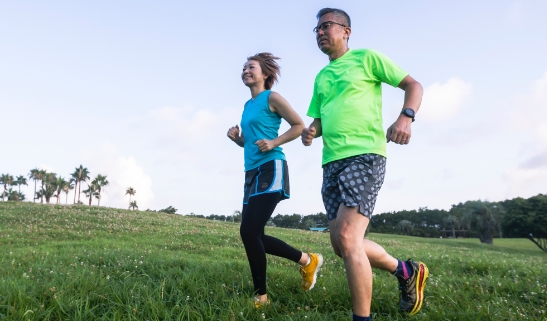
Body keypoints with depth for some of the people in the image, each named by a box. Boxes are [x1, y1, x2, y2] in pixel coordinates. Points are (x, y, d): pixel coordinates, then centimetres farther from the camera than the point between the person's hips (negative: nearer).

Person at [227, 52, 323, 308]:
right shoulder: (247, 105, 21)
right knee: (254, 235, 6)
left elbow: (299, 126, -6)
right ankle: (307, 260, 22)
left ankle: (261, 296, 0)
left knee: (249, 231, -16)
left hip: (270, 169, -9)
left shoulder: (271, 98, -1)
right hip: (252, 172, 9)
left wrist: (274, 143, -17)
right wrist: (236, 138, 7)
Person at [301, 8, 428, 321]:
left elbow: (413, 85, 3)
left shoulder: (366, 57, 5)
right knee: (343, 244, 7)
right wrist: (310, 132, 2)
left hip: (364, 156, -7)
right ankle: (407, 271, 30)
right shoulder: (321, 77, 22)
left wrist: (406, 117, -17)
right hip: (332, 163, 8)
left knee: (347, 239, -19)